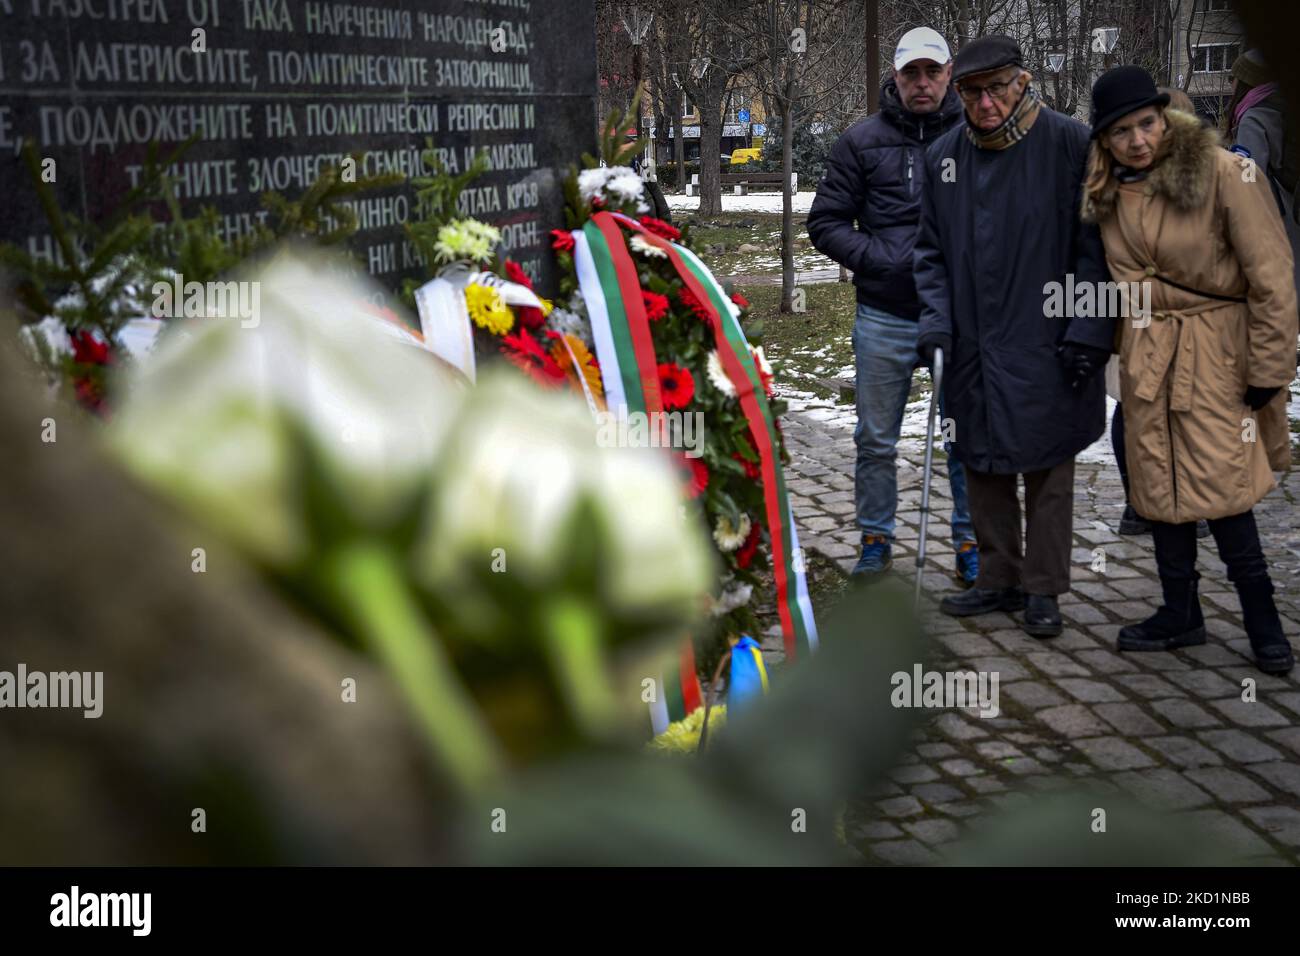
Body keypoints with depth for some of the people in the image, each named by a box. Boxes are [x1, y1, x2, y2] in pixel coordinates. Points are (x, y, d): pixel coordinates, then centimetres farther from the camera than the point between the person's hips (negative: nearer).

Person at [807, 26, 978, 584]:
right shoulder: (863, 142, 2)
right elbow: (825, 222, 4)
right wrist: (881, 260, -10)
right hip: (884, 319, 1)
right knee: (876, 440, 10)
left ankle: (971, 541, 21)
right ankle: (876, 539, 25)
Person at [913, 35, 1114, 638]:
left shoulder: (1069, 144, -8)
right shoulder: (944, 156, 6)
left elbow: (1096, 245, -7)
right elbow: (931, 250, 13)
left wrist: (1090, 331, -12)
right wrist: (936, 319, 0)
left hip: (1046, 350, -4)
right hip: (973, 349, 5)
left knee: (1047, 469, 4)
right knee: (984, 467, 12)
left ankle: (1043, 590, 16)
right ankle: (998, 580, 26)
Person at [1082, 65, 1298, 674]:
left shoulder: (1222, 172, -14)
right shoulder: (1107, 191, 4)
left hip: (1215, 352, -6)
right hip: (1146, 355, 6)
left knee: (1219, 490, -9)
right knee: (1158, 485, 10)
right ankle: (1180, 616, 23)